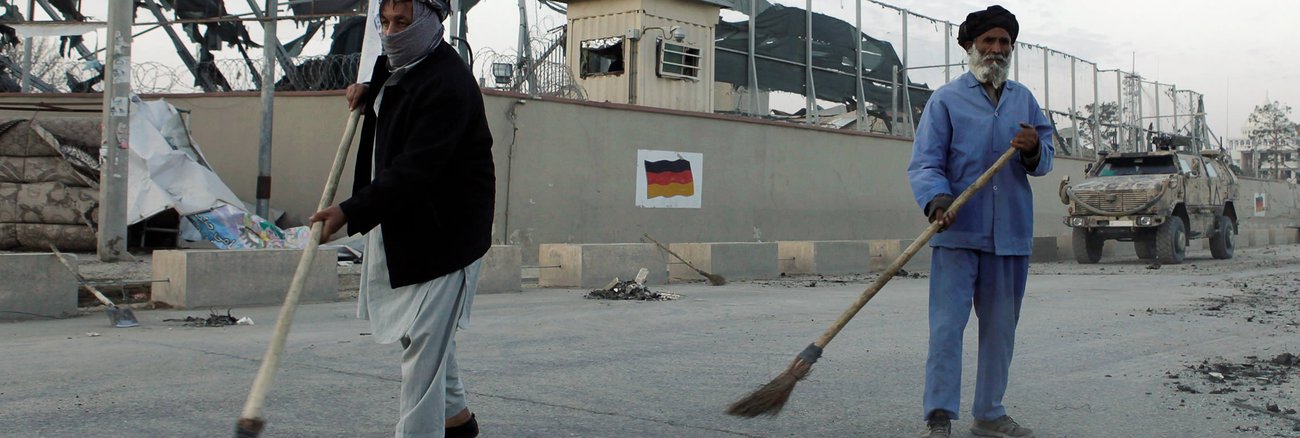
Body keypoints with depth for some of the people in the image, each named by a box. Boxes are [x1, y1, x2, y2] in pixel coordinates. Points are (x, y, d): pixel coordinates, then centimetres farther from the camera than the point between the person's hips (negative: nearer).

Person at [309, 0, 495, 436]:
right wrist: (368, 93, 8)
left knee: (424, 344, -12)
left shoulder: (448, 84, -24)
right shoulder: (393, 65, 7)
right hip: (396, 226, 11)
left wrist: (351, 212, -37)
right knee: (426, 332, 23)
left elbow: (414, 172, -31)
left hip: (442, 234, -11)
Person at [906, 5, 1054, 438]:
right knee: (947, 325, -9)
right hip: (958, 230, -5)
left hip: (1011, 234, 5)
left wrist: (1034, 150, -10)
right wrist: (937, 200, -26)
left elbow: (1044, 160, 14)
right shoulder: (946, 99, 1)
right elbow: (924, 163, -6)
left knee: (1000, 328, 11)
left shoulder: (1024, 99, 15)